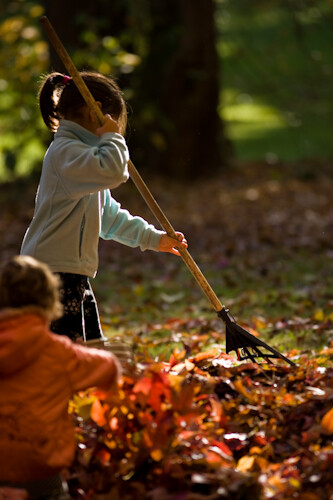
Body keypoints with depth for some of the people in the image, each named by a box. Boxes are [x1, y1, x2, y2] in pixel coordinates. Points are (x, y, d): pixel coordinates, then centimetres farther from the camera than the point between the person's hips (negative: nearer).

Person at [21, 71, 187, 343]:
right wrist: (112, 137, -14)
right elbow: (112, 171, -34)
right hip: (54, 272, -11)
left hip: (75, 273, 11)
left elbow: (109, 216, 29)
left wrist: (152, 237, 30)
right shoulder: (65, 151, -13)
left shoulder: (82, 153, 23)